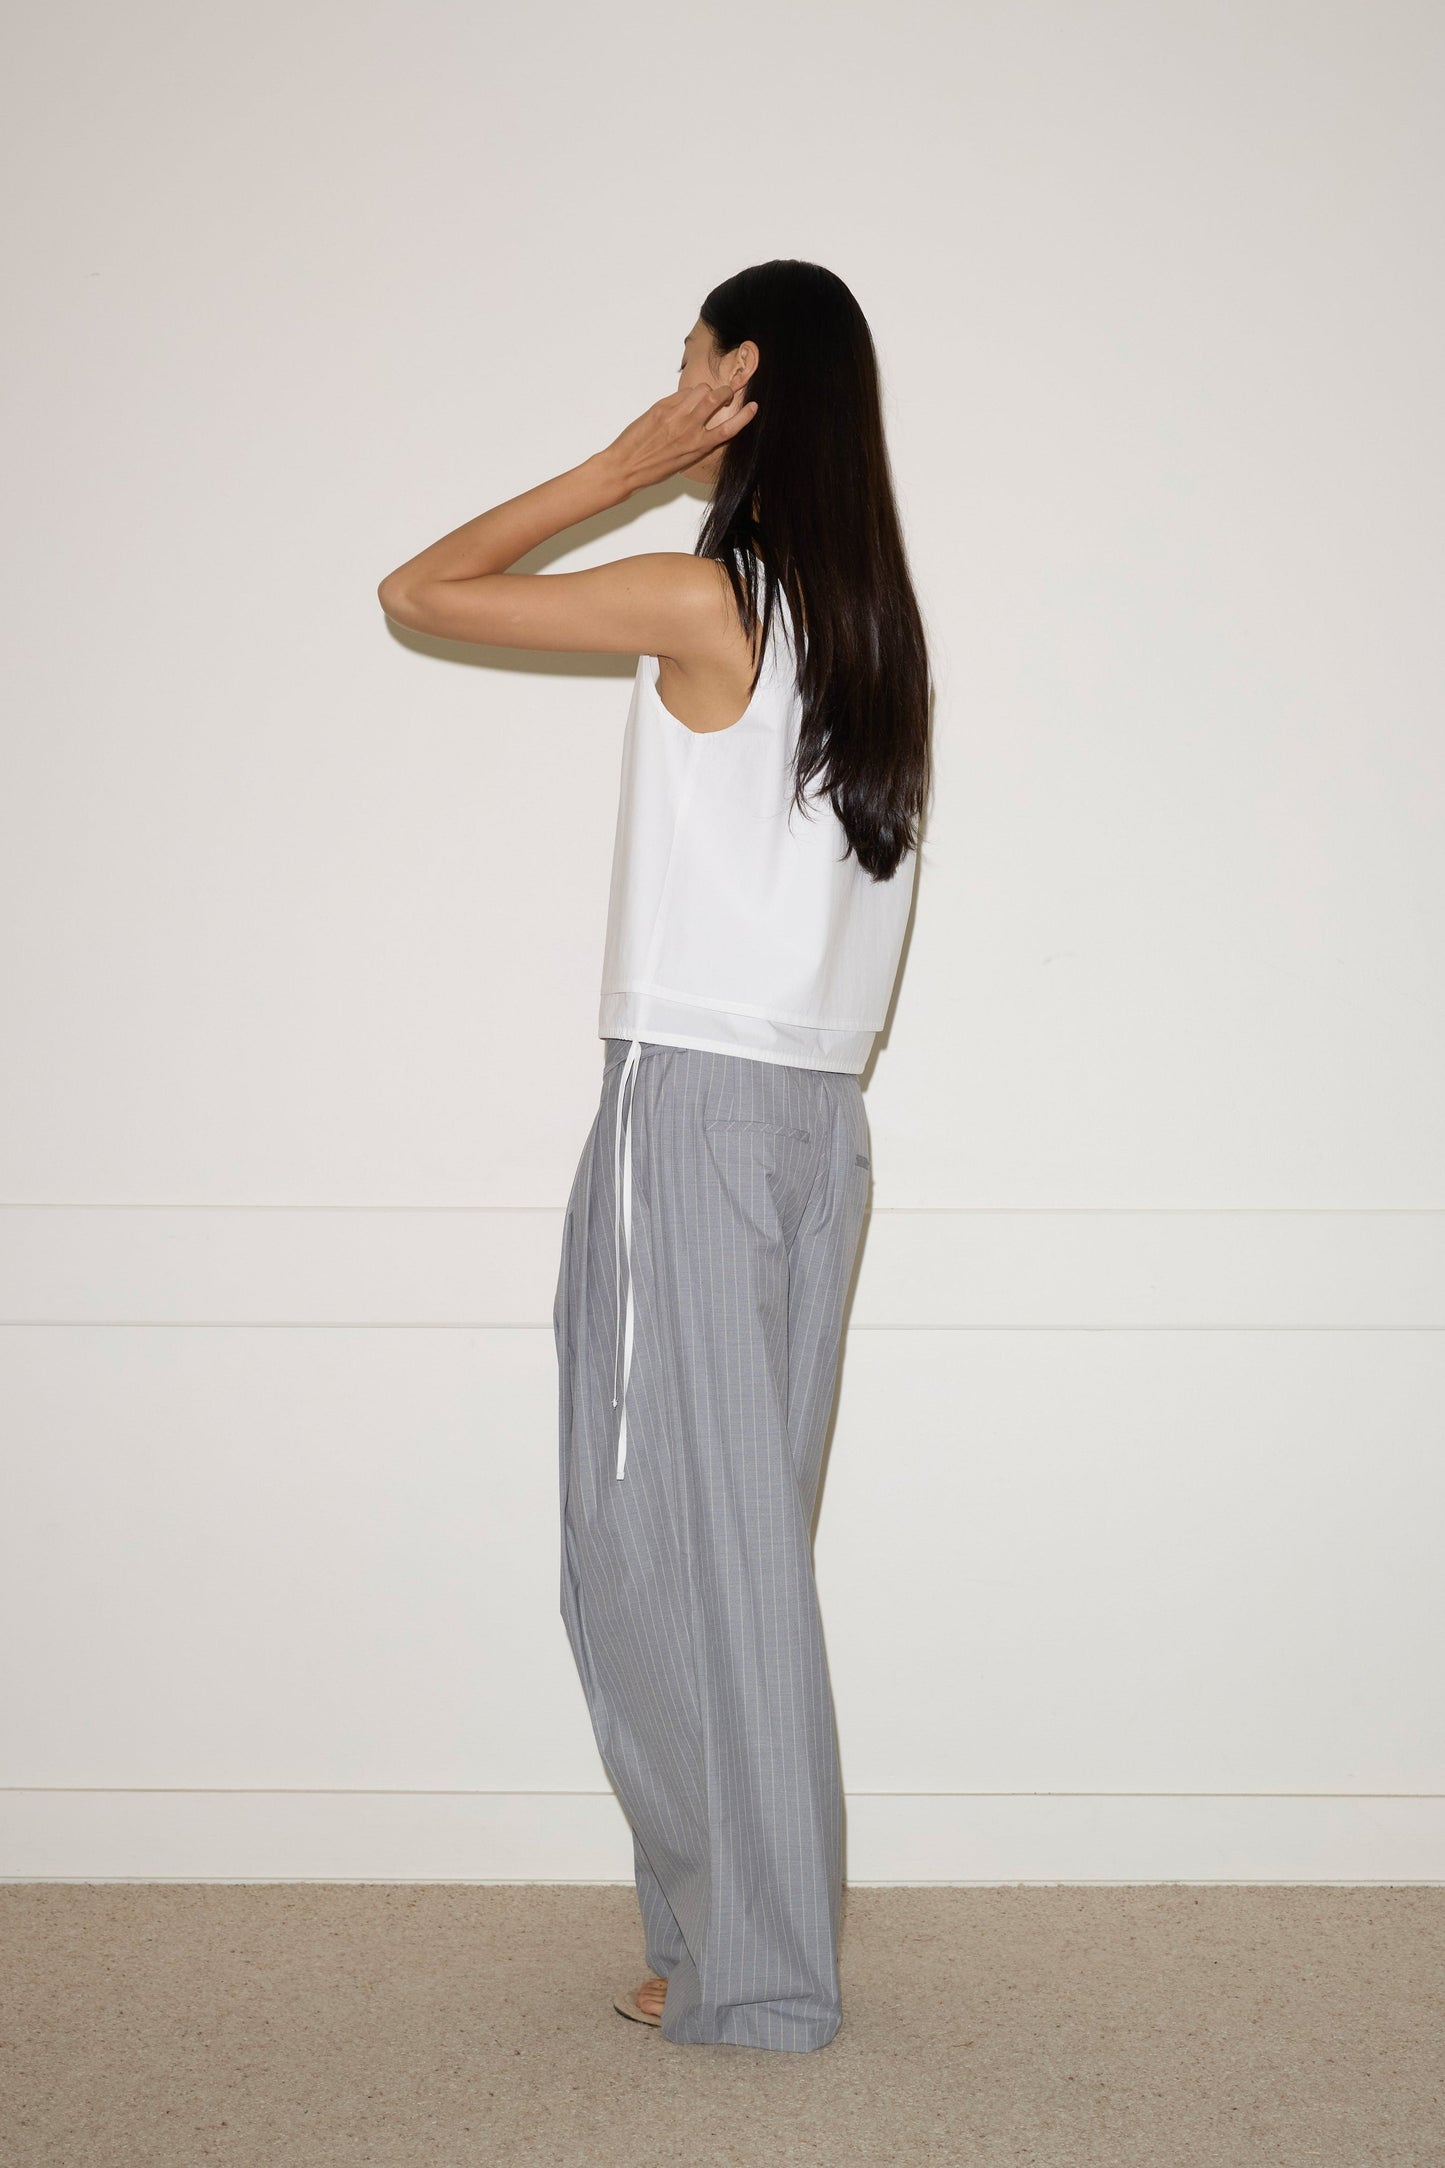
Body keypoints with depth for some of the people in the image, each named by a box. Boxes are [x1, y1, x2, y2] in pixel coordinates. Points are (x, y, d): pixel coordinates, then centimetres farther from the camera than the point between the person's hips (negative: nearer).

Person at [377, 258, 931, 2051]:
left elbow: (419, 591, -4)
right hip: (819, 1111, 8)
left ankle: (757, 1969, 6)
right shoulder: (877, 624, 11)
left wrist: (623, 467, -2)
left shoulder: (703, 600, -12)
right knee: (745, 1533, 13)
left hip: (695, 1102, -8)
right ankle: (748, 1924, 21)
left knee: (680, 1534, -1)